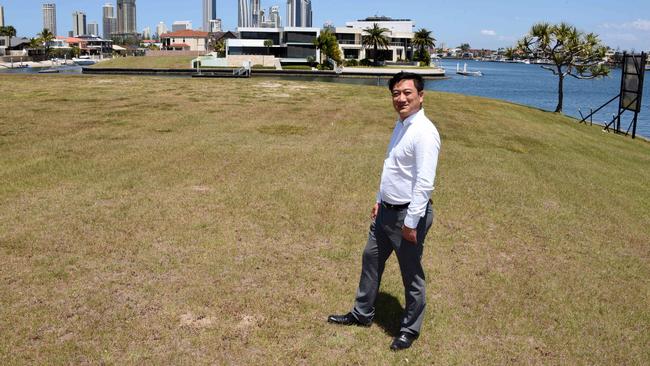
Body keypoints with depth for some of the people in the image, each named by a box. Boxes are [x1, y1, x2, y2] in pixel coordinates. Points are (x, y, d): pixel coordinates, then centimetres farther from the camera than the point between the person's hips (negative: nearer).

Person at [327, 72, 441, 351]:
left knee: (411, 275, 8)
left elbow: (424, 183, -25)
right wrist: (380, 200, 20)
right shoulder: (401, 125, 8)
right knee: (371, 260, 21)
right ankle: (362, 313, 40)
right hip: (386, 210, 10)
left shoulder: (424, 132, -22)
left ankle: (410, 329, 27)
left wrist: (411, 223, -24)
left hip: (408, 215, -9)